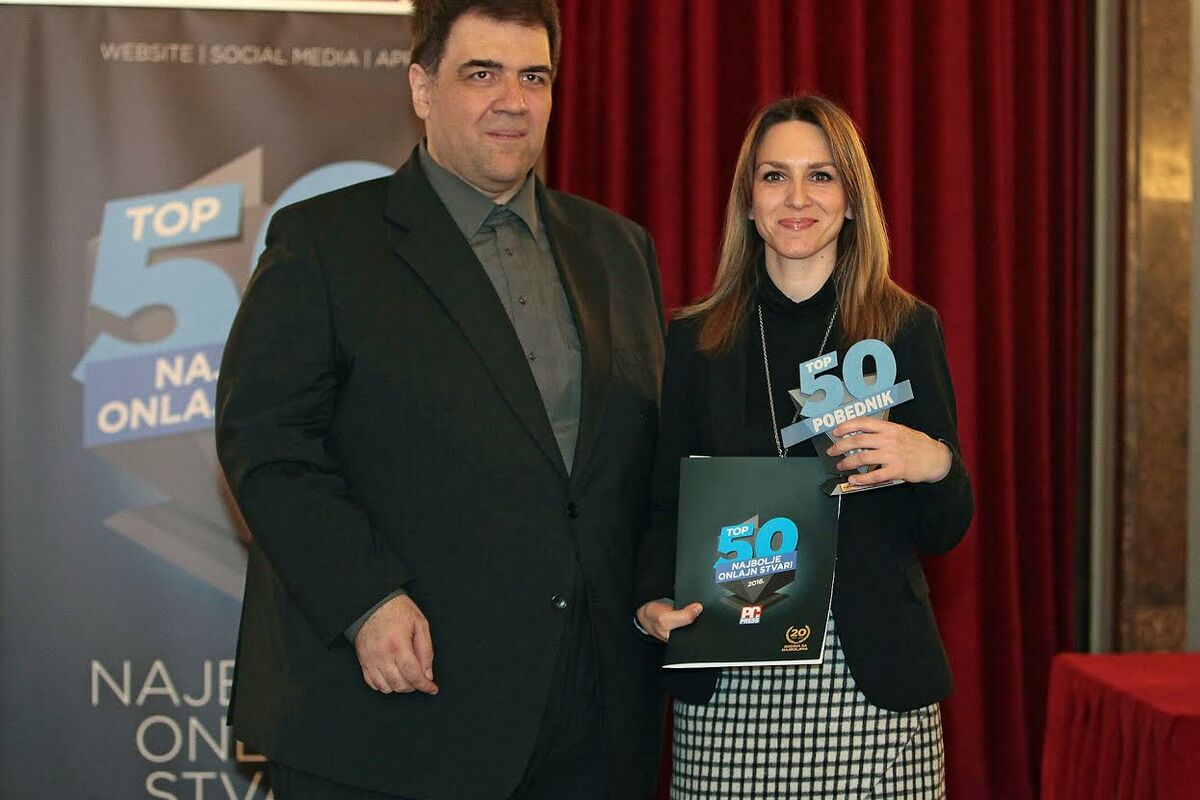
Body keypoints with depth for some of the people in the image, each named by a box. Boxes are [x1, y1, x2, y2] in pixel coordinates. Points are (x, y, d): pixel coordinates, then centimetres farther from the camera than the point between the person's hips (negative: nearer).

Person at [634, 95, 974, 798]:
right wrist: (655, 599, -9)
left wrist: (935, 464, -16)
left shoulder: (908, 330, 5)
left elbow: (945, 531, 5)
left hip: (872, 682, 0)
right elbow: (667, 509, 10)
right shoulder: (695, 341, 7)